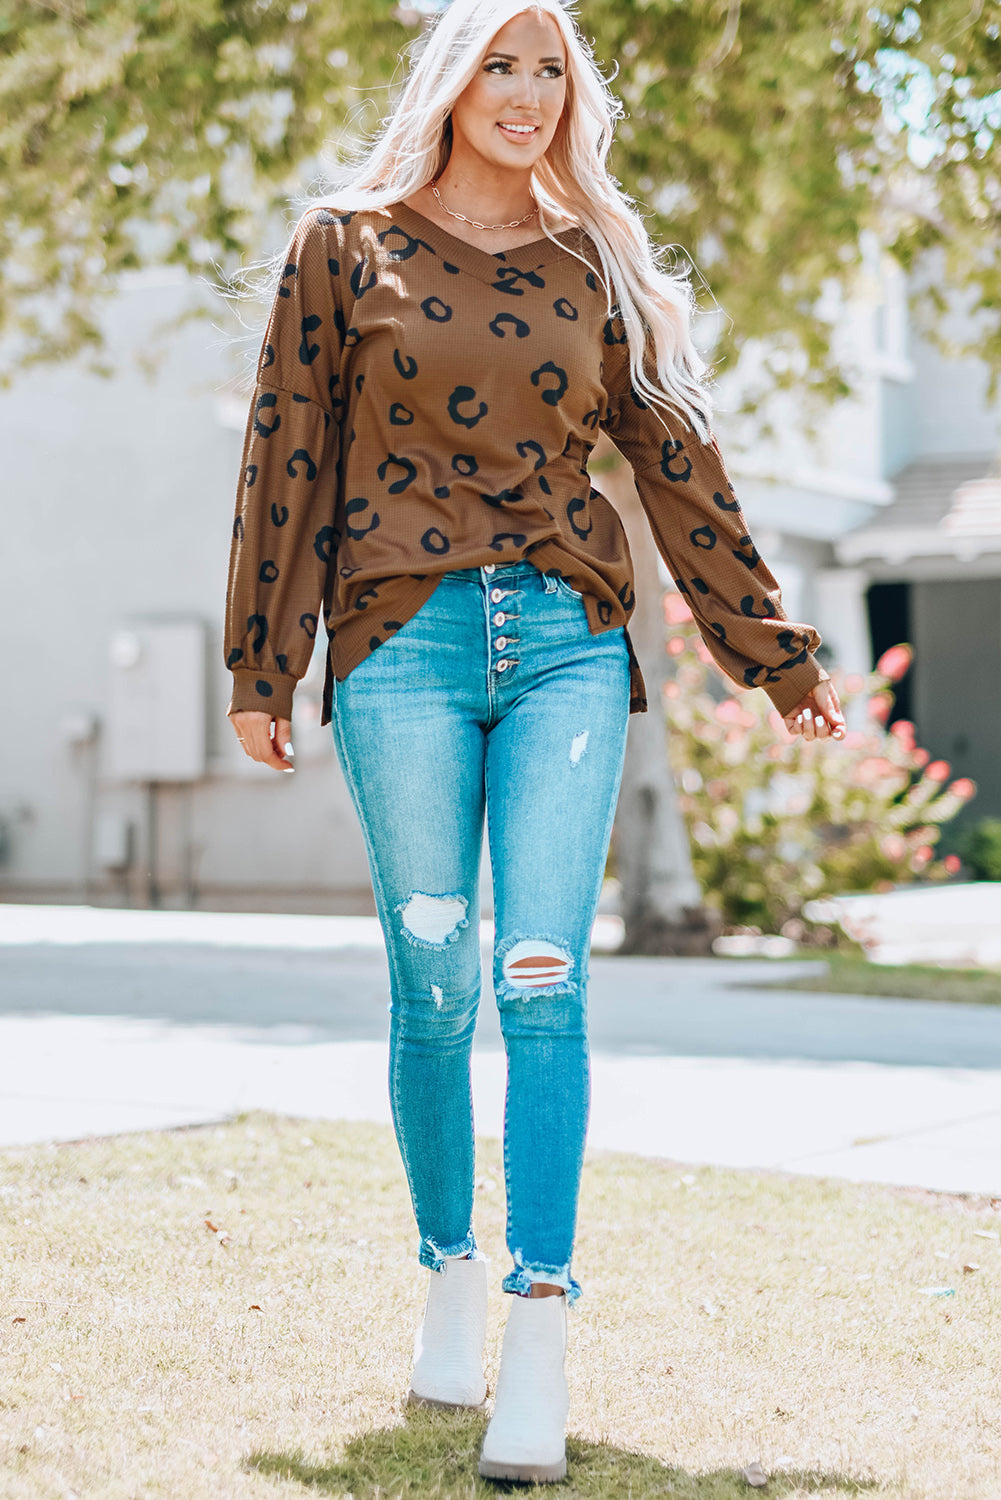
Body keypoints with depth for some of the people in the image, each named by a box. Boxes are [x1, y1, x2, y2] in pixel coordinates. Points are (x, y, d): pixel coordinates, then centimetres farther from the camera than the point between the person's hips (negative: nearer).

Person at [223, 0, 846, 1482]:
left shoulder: (596, 265, 13)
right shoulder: (348, 243, 8)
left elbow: (680, 468, 14)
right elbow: (289, 458, 6)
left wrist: (776, 656, 14)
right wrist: (262, 668, 2)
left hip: (568, 641, 1)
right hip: (405, 639, -1)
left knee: (543, 979, -10)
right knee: (433, 987, -1)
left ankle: (539, 1339, -11)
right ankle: (449, 1277, 19)